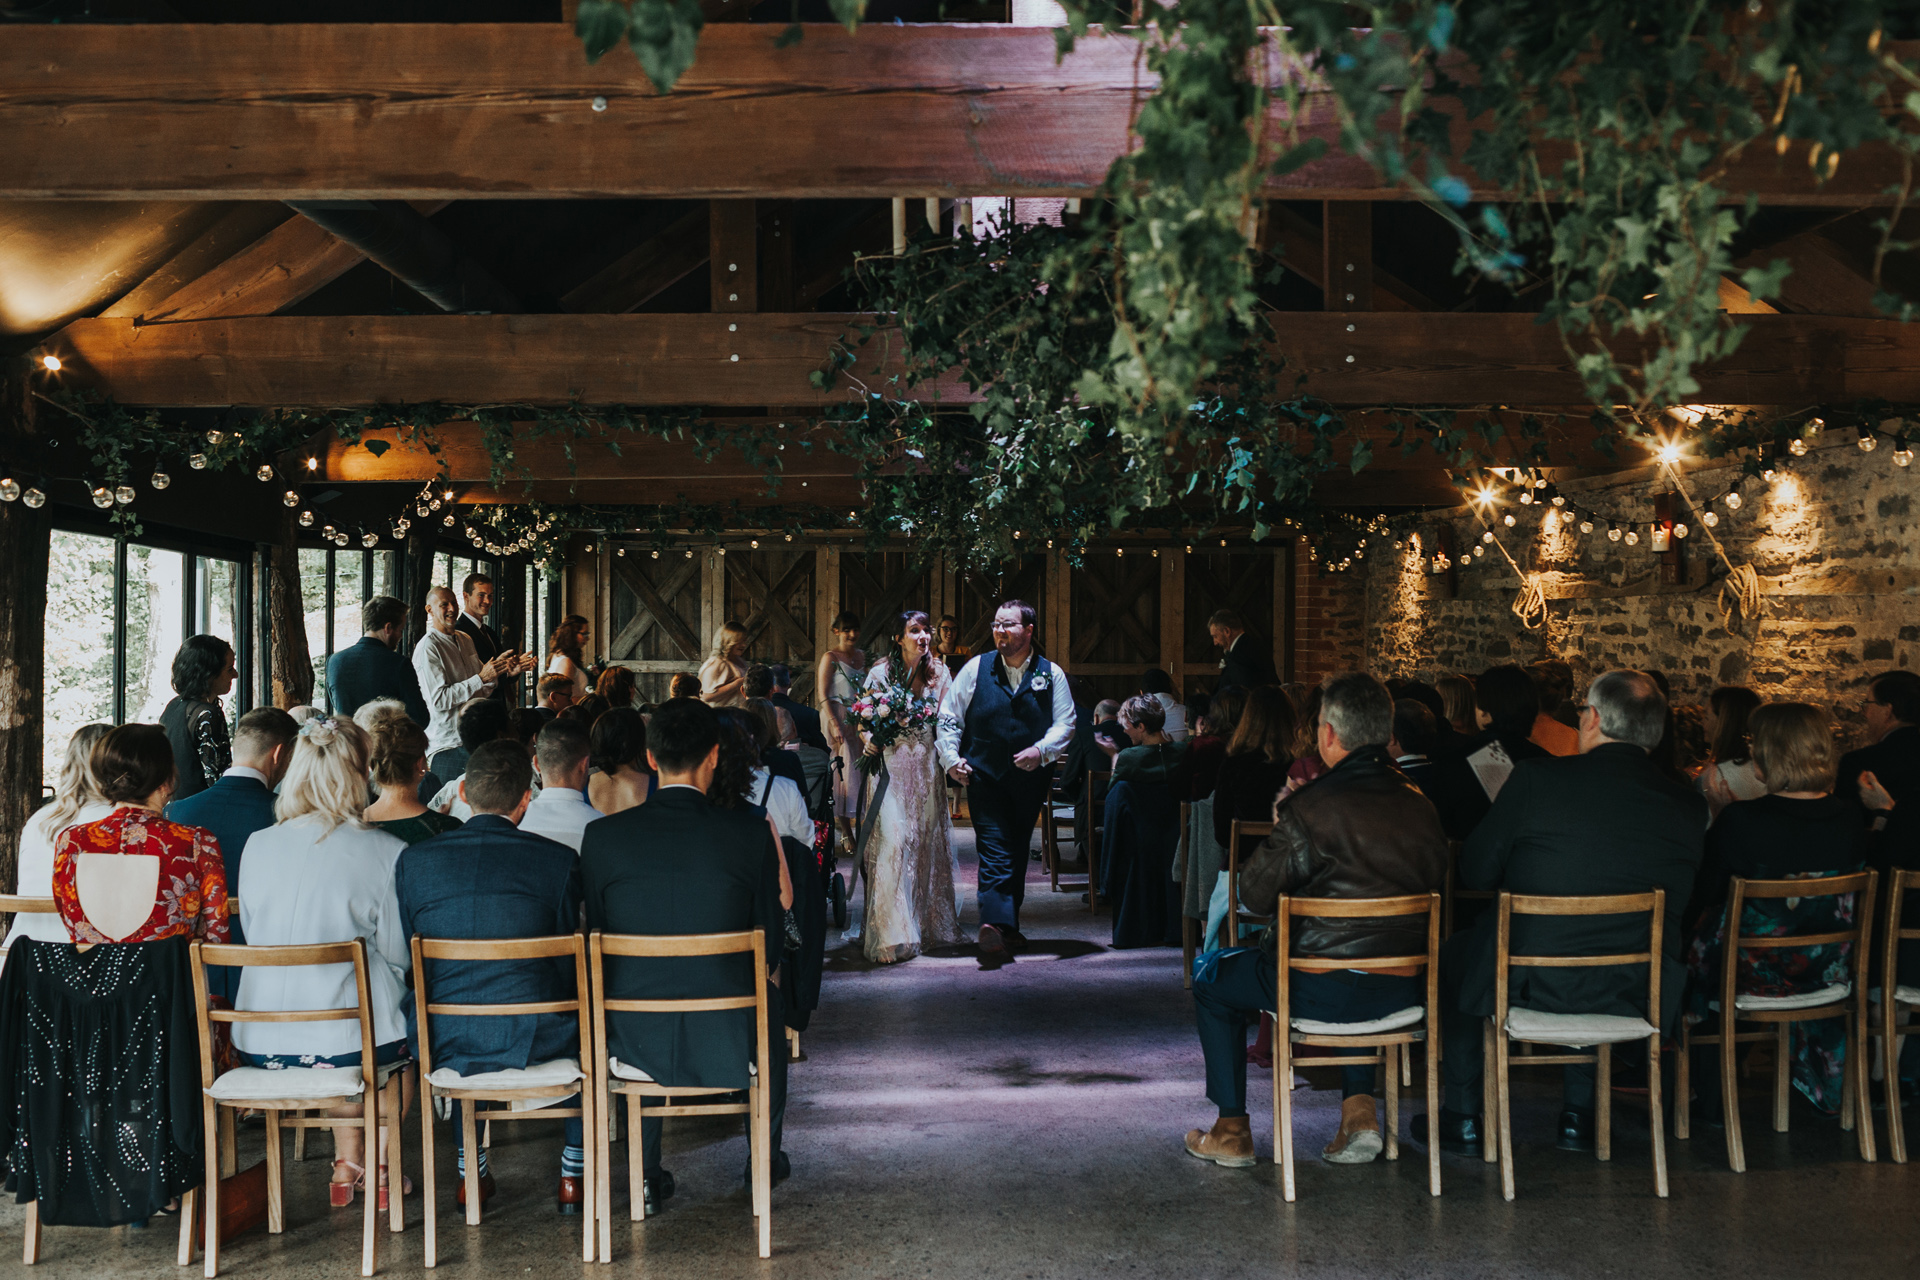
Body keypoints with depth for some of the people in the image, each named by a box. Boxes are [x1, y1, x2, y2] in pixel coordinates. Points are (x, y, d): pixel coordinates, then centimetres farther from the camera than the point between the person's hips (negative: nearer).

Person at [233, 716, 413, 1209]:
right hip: (349, 1044, -4)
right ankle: (377, 1166, 37)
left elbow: (253, 936, 14)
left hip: (259, 1046, 4)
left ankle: (347, 1165, 36)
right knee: (410, 1005, 29)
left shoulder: (258, 846, 1)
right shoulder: (385, 852, -13)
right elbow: (400, 954, -4)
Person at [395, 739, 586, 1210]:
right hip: (533, 1039, -2)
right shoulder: (559, 859, -6)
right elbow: (568, 962, 2)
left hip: (443, 1045, 2)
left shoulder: (413, 860, -1)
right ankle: (575, 1174, 34)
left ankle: (470, 1171, 40)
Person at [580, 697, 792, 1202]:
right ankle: (765, 1161, 47)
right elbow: (770, 942, -1)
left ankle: (646, 1173, 39)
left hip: (637, 1044, 1)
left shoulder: (603, 835, -8)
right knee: (769, 995, 34)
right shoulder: (751, 831, -10)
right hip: (728, 1043, -1)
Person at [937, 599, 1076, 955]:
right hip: (984, 777, -2)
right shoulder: (975, 669, 2)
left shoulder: (1051, 674, 4)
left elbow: (1065, 723, 1)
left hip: (1030, 779, 2)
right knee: (995, 849, -15)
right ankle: (994, 924, -24)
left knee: (1018, 853, 13)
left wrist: (1041, 750, -16)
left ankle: (1008, 924, 25)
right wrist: (951, 758, -8)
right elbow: (949, 718, 5)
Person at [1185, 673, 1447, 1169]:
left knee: (1212, 976, 21)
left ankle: (1232, 1131, 26)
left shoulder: (1309, 810, -17)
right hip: (1404, 992, 6)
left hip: (1322, 993, -5)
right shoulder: (1420, 808, 0)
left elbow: (1253, 895, -9)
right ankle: (1359, 1109, 28)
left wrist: (1279, 830, 9)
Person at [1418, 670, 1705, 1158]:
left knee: (1453, 953, 27)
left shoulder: (1536, 778, -13)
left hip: (1533, 983, -3)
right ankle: (1579, 1112, 38)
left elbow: (1474, 873, -4)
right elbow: (1676, 903, 11)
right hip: (1636, 996, 3)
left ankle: (1463, 1116, 33)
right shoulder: (1688, 805, -5)